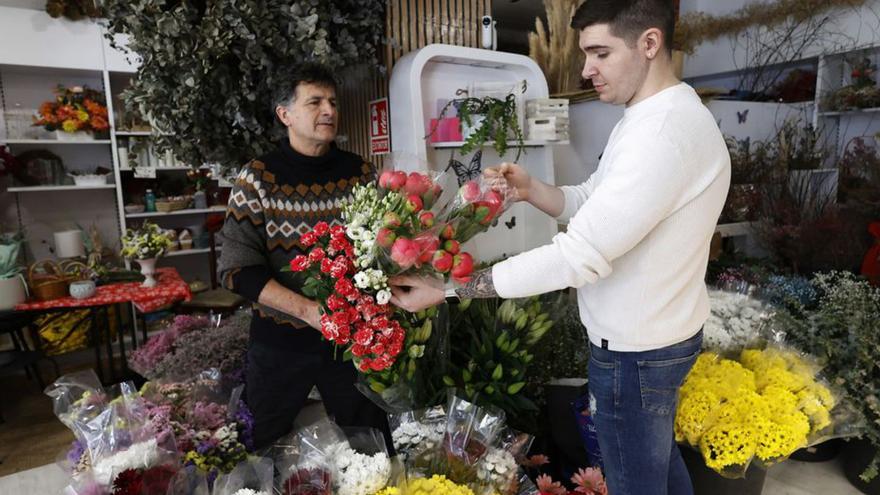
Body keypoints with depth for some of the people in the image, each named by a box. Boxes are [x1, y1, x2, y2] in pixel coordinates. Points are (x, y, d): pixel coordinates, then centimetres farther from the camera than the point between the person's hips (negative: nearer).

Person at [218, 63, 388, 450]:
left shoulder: (360, 173, 0)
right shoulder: (257, 178, -8)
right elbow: (238, 270, -12)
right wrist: (309, 310, -23)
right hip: (280, 340, -1)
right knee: (267, 451, 18)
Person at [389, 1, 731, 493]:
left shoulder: (665, 130, -28)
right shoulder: (649, 117, 8)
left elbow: (581, 255, -32)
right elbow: (593, 201, 9)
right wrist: (531, 189, -11)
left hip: (636, 350, -9)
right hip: (655, 333, 10)